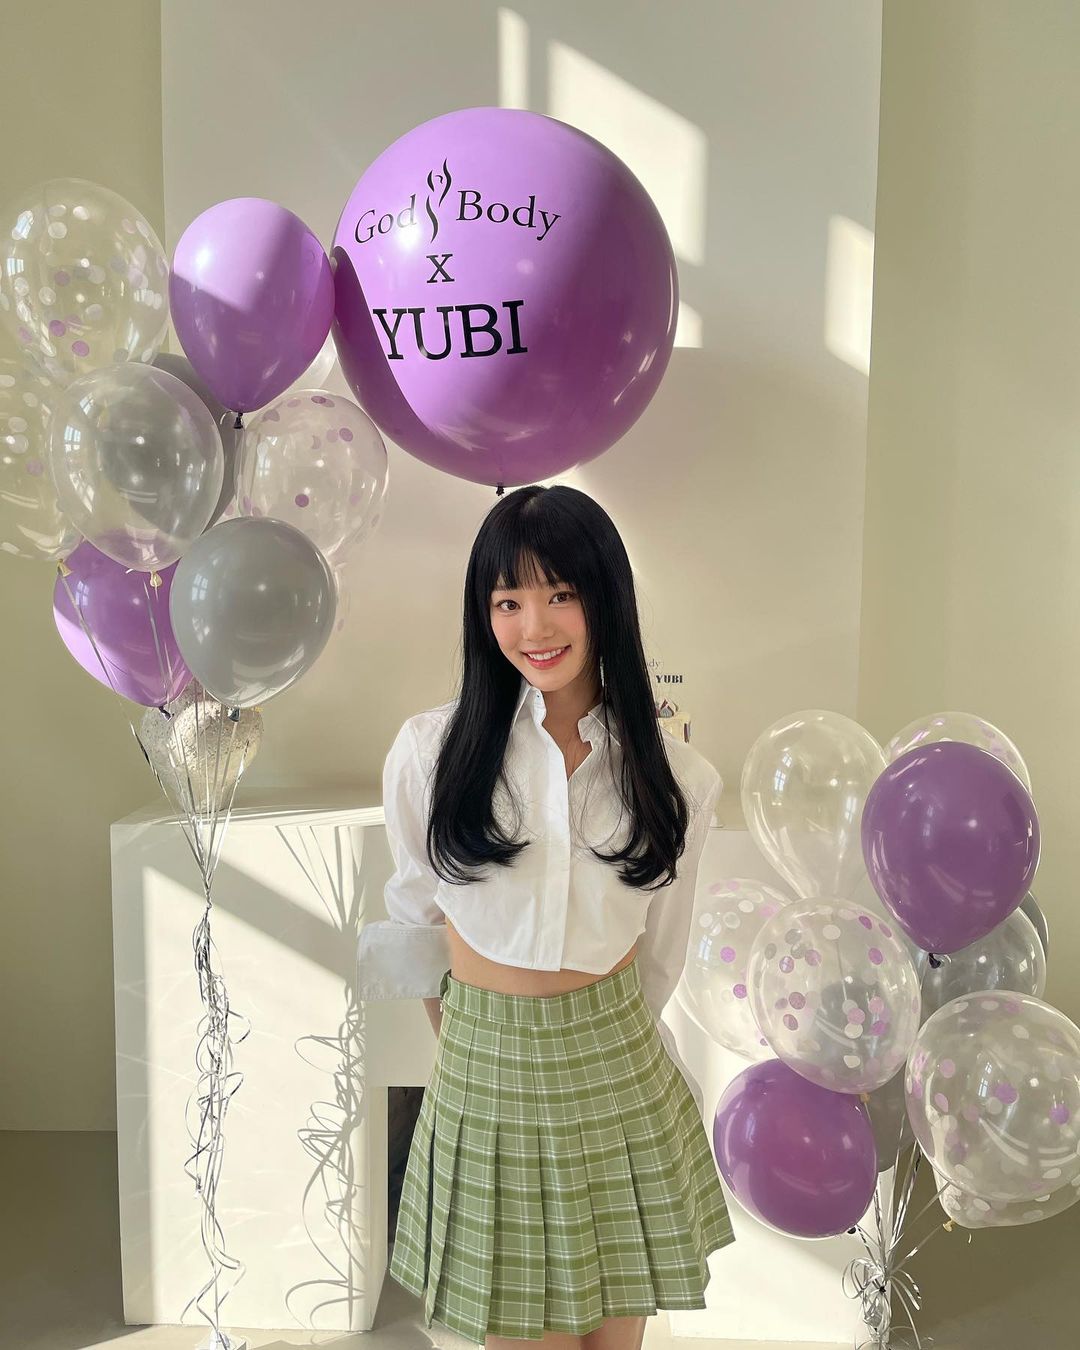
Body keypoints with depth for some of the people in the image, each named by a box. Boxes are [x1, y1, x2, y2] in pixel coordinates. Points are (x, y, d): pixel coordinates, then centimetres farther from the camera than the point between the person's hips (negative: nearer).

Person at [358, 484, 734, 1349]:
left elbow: (657, 961, 6)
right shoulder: (431, 750, -12)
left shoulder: (674, 777, -8)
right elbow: (417, 919, 3)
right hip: (484, 1080, -1)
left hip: (618, 1085, 2)